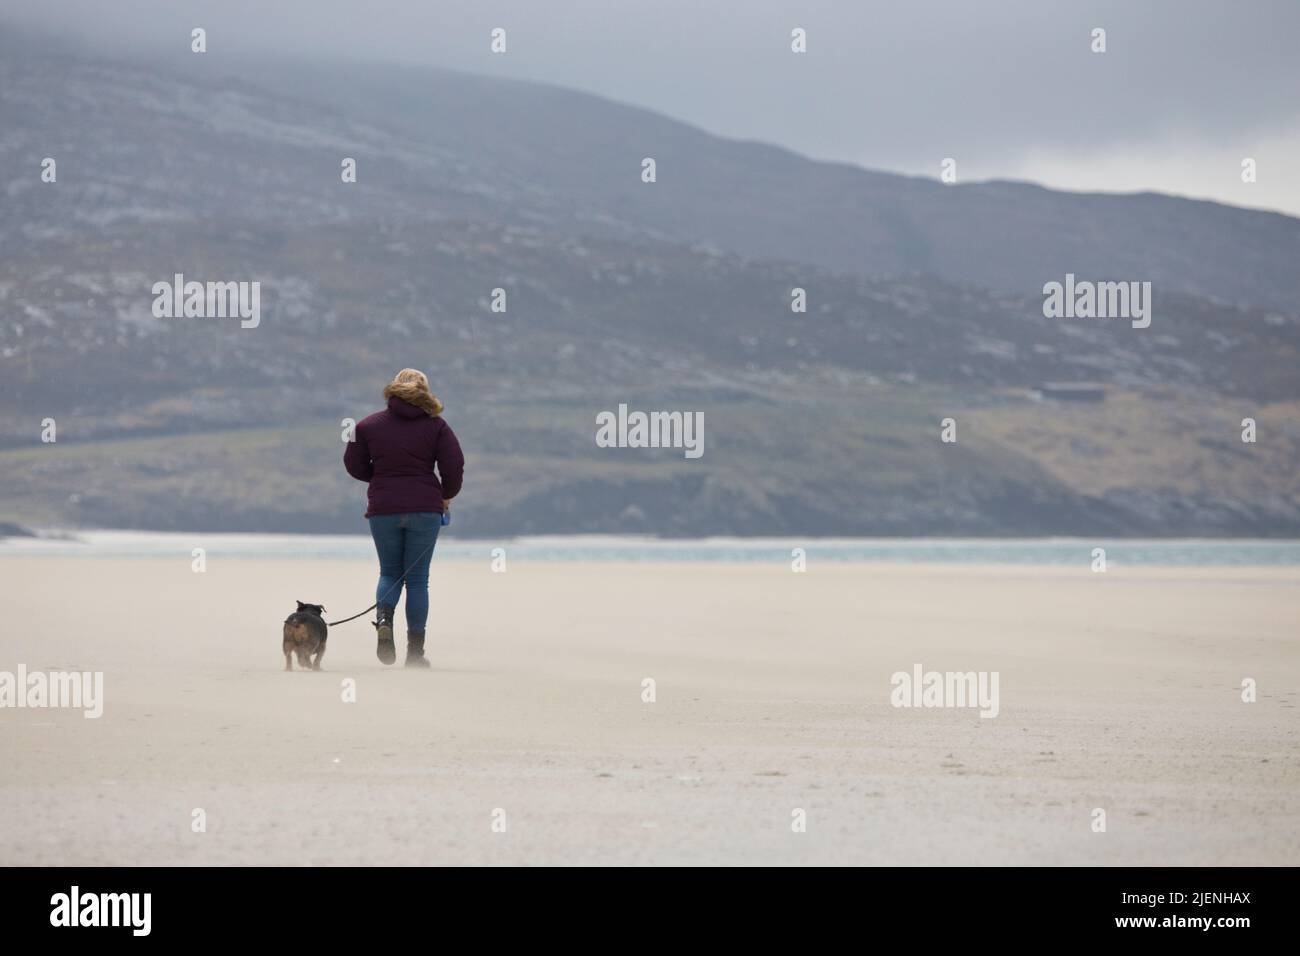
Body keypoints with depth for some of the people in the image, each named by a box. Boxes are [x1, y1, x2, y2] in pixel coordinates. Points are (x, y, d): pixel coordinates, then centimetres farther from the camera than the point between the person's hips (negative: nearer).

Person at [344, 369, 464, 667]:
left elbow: (354, 466, 8)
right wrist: (446, 496, 14)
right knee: (417, 578, 6)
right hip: (425, 508, -1)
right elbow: (454, 467, -5)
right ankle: (415, 651, 3)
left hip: (383, 508, 1)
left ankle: (383, 617, -14)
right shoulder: (436, 426, -1)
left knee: (389, 573, 17)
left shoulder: (369, 425, 3)